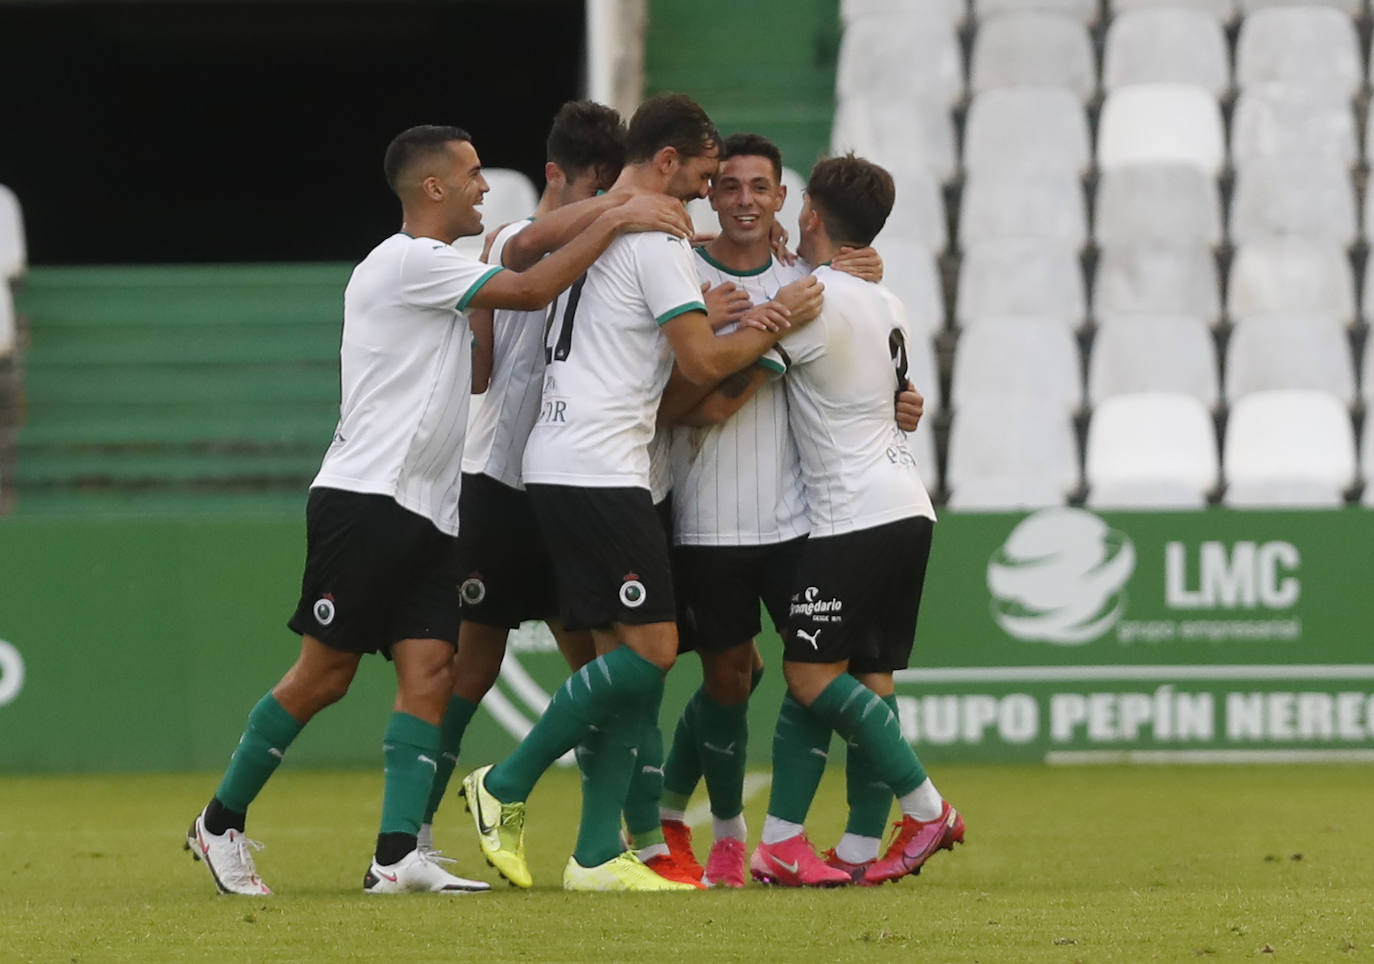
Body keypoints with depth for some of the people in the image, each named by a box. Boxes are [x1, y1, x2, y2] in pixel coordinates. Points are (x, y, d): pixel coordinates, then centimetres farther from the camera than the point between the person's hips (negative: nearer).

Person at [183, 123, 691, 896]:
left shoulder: (433, 270, 21)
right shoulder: (408, 261, -10)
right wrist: (614, 223, -10)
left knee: (429, 673, -5)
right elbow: (532, 290, -15)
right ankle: (221, 823, 8)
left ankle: (398, 855, -11)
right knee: (326, 673, -5)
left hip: (426, 513, 9)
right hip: (366, 501, -9)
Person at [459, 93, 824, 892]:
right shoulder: (657, 241, -9)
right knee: (649, 650, -9)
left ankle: (599, 855, 4)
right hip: (601, 470, -10)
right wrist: (782, 321, 5)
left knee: (623, 655, 7)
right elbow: (705, 362, -11)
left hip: (559, 464, 10)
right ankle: (508, 786, -4)